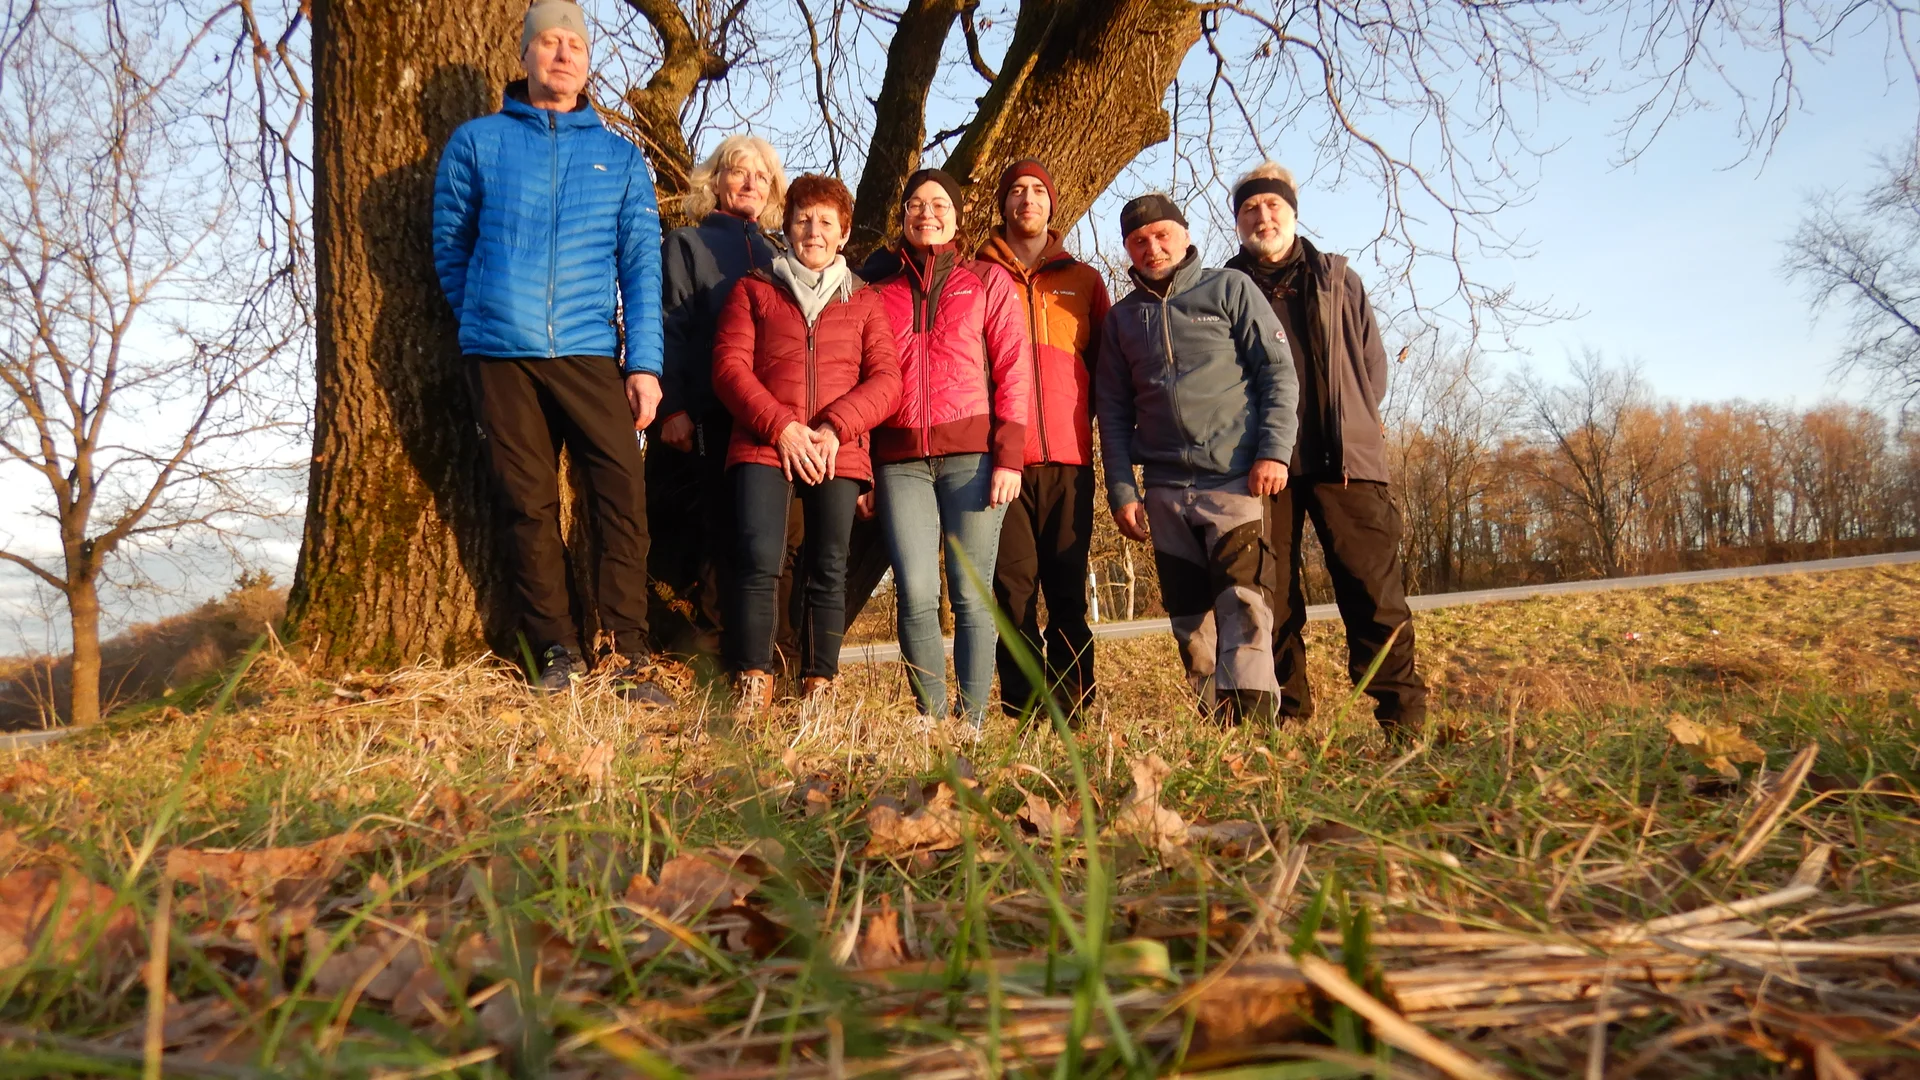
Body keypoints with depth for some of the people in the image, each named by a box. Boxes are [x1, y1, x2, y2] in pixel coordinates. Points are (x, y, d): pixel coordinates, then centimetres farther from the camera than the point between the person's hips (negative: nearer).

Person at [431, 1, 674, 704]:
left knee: (624, 495, -11)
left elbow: (641, 265, 6)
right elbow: (450, 246, 16)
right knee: (529, 504, 2)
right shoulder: (477, 142, 11)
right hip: (500, 355, 0)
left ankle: (629, 657, -3)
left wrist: (644, 362, -3)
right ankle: (558, 653, 11)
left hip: (590, 354, 0)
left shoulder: (621, 158, 13)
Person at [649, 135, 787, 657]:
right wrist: (672, 408, -13)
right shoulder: (686, 245, 9)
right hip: (701, 423, -4)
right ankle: (691, 655, 1)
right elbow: (669, 330, -1)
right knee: (696, 537, -5)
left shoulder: (776, 257, 21)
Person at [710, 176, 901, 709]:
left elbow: (885, 380, 6)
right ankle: (752, 686, -12)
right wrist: (781, 427, -11)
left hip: (839, 455, 1)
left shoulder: (864, 301, 18)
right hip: (764, 446, -1)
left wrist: (835, 428, -11)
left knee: (830, 571, 0)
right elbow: (729, 366, 3)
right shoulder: (753, 290, 16)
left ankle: (819, 688, 6)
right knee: (759, 559, -16)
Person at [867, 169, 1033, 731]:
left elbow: (1014, 371, 4)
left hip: (972, 454, -1)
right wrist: (861, 467, 8)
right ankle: (931, 717, 2)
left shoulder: (989, 281, 12)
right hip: (900, 460, 2)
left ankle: (972, 721, 4)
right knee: (916, 594, -9)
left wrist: (1008, 457, -6)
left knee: (971, 596, -4)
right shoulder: (880, 291, 19)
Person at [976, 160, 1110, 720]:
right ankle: (1025, 711, 0)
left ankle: (1075, 711, 5)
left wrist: (1081, 414, 5)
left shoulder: (1084, 280, 18)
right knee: (1013, 588, -5)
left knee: (1067, 590, 0)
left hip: (1068, 456, 1)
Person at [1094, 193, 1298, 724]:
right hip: (1165, 490, 4)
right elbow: (1113, 410, 14)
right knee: (1189, 616, 5)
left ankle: (1249, 719, -16)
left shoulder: (1230, 288, 6)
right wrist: (1122, 491, 5)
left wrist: (1274, 450, -10)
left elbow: (1278, 371, 1)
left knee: (1243, 603, -15)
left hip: (1236, 480, -4)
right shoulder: (1121, 318, 16)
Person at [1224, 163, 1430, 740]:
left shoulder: (1338, 279, 17)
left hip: (1345, 456, 0)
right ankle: (1286, 716, 7)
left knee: (1374, 584, -6)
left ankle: (1403, 715, -2)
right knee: (1271, 594, 0)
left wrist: (1350, 426, 3)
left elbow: (1373, 361, 15)